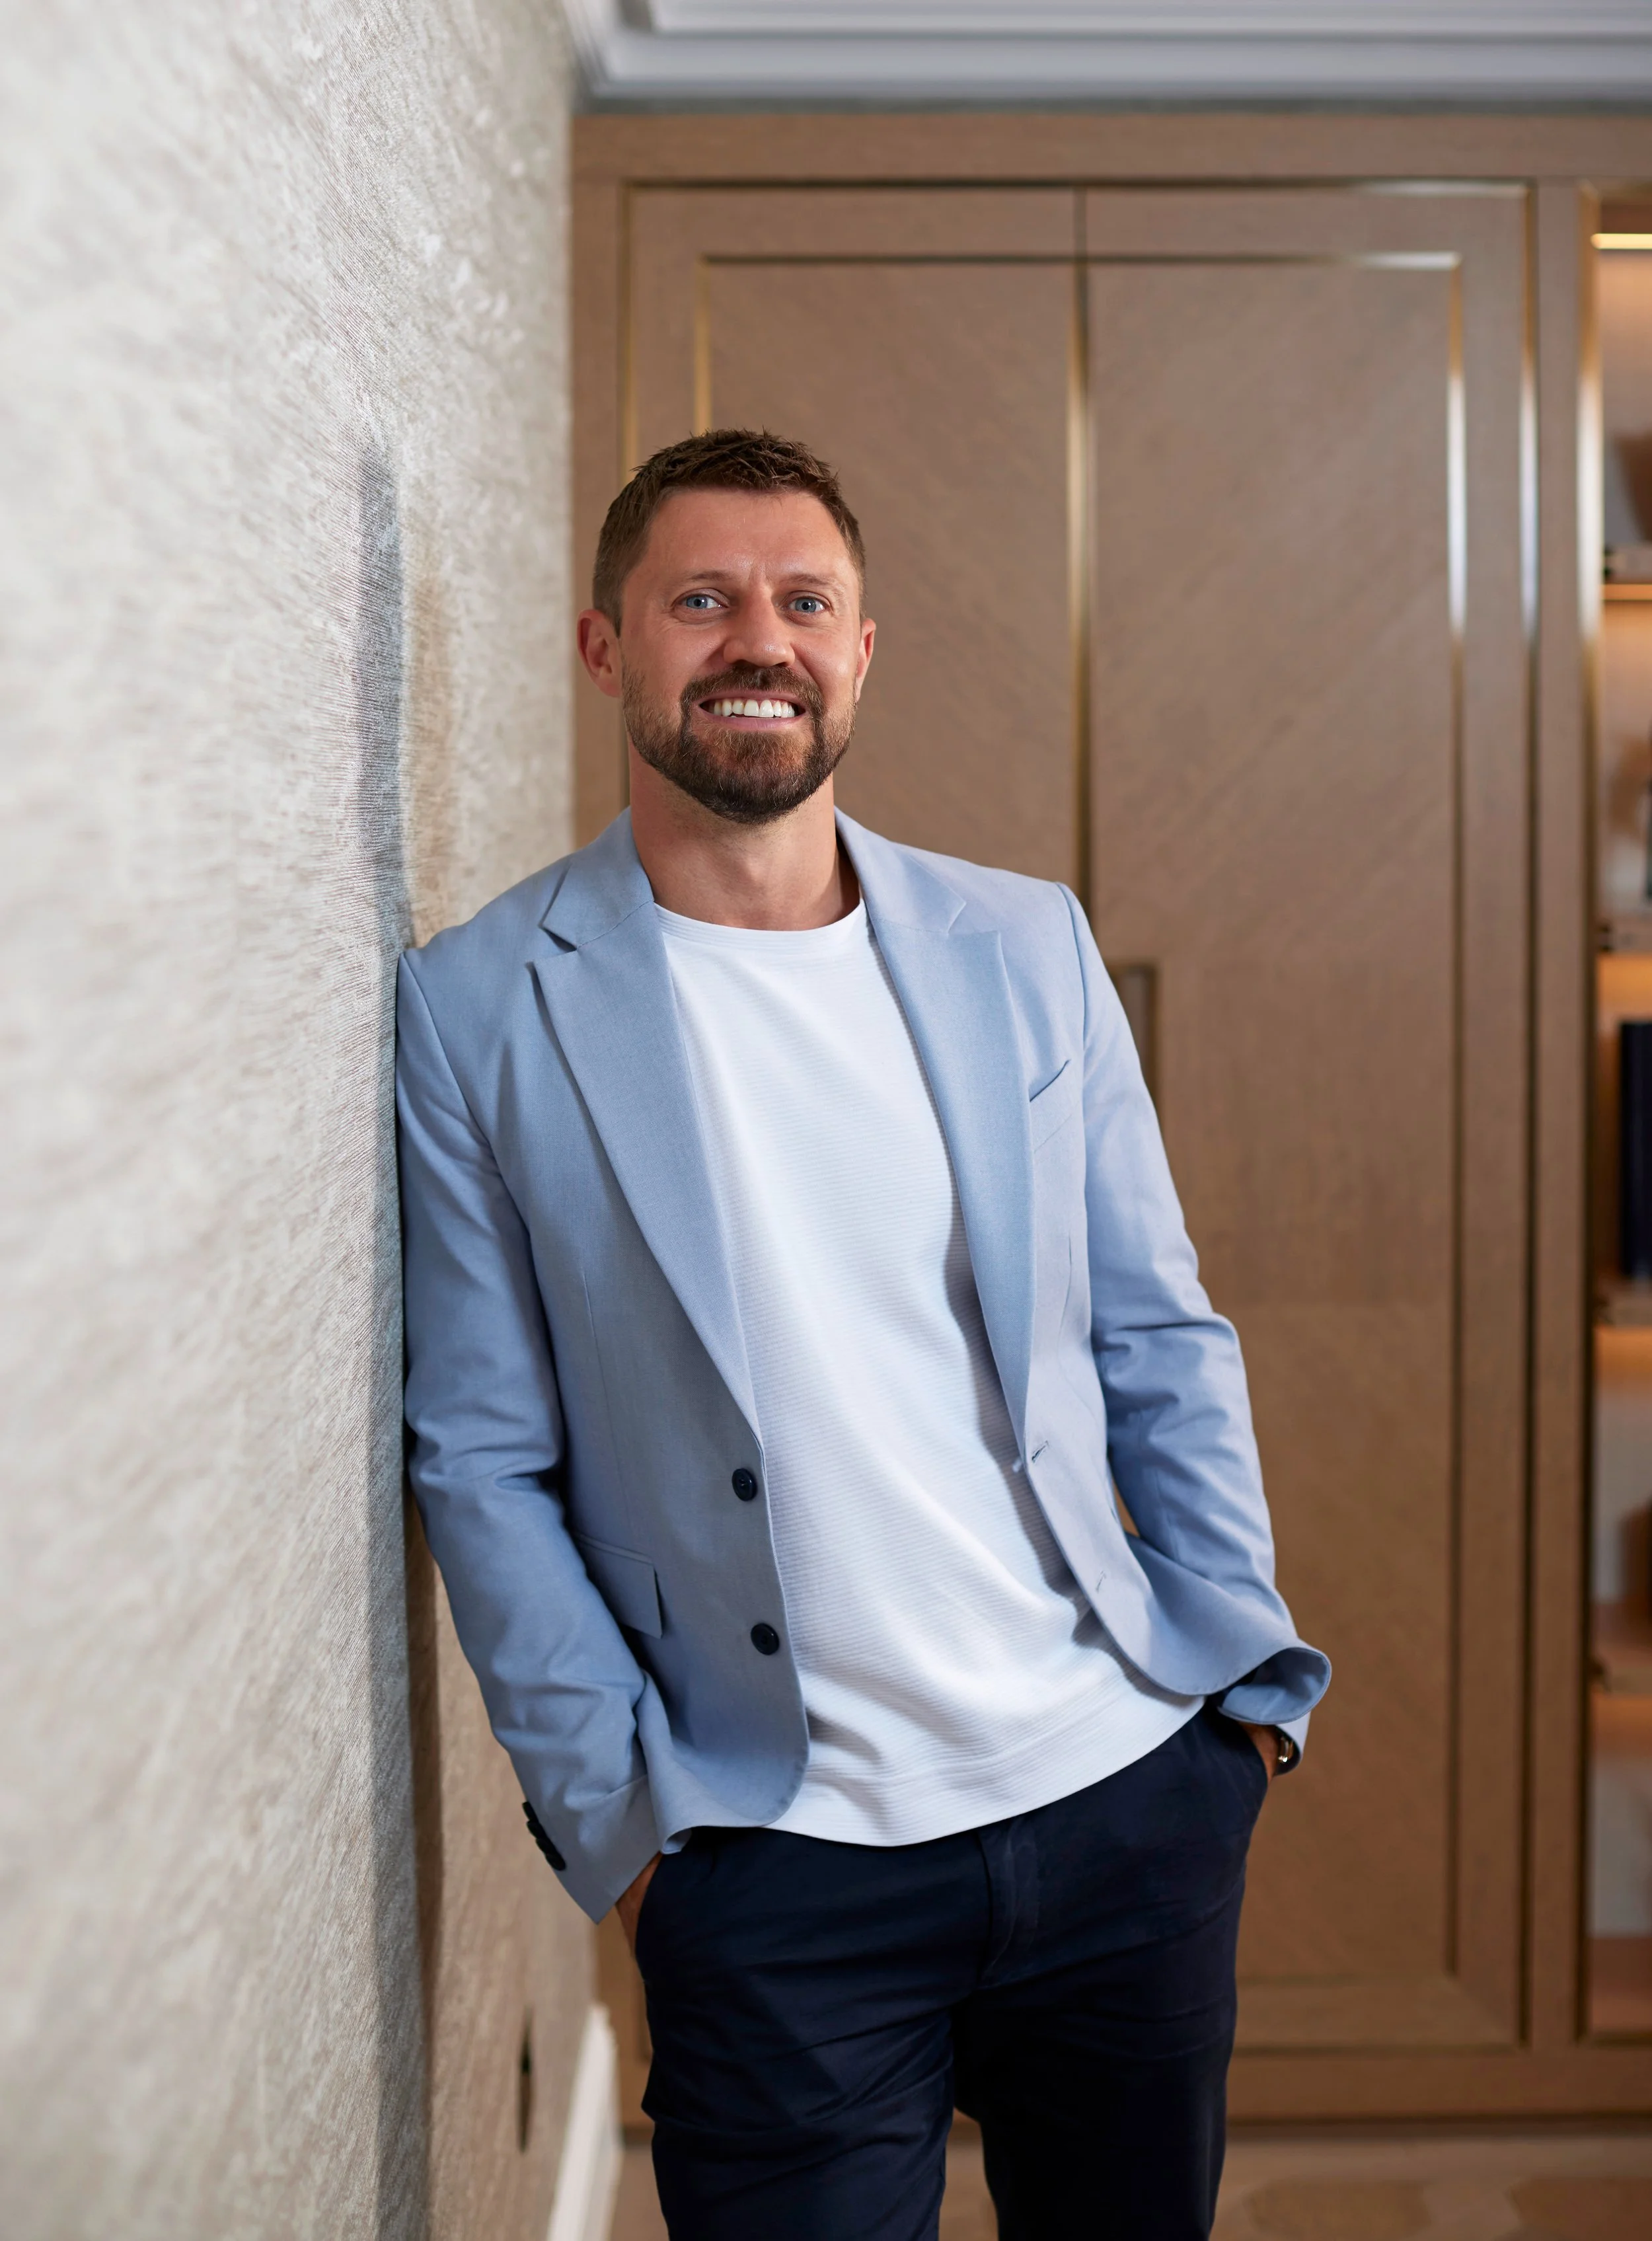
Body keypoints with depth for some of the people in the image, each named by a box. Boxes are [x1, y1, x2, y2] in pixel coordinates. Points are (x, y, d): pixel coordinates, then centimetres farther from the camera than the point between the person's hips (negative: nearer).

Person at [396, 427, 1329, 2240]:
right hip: (778, 1866, -3)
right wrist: (618, 1816, -7)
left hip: (1130, 1796, 4)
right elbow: (481, 1460, -4)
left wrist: (1246, 1682, 4)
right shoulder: (479, 1008, -4)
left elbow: (1160, 1342, 9)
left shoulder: (1026, 947, 5)